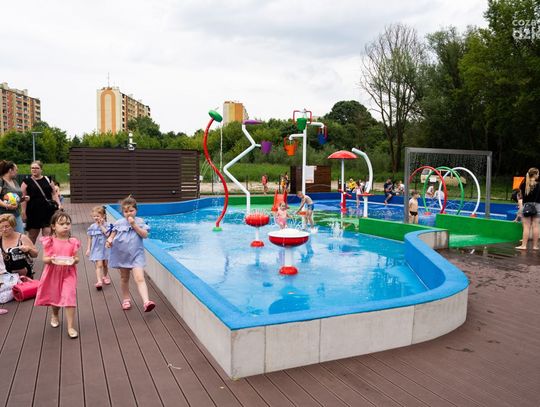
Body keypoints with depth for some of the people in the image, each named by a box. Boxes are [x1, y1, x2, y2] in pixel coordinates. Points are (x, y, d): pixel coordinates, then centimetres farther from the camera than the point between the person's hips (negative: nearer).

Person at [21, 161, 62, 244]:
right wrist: (23, 212, -7)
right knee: (32, 235, 11)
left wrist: (59, 204, -4)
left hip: (47, 211, 0)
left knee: (47, 234, -5)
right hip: (34, 212, 0)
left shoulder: (48, 180, 8)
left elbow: (54, 194, 10)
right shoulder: (27, 182, 3)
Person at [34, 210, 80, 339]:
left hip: (68, 274, -1)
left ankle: (70, 327, 0)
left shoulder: (73, 242, -4)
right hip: (53, 273, 1)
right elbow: (44, 259, -6)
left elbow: (76, 258, 0)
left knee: (69, 299, -8)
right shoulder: (49, 241, -6)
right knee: (54, 297, 19)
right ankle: (54, 315, 51)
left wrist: (74, 260, -22)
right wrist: (51, 259, -26)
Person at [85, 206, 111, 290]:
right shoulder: (92, 227, 1)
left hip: (105, 248, 0)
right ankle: (99, 281, -16)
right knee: (99, 265, -11)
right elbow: (89, 239, 6)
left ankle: (105, 277, 39)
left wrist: (101, 225, -17)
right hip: (96, 249, 0)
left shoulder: (107, 225, -7)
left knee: (105, 264, 15)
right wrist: (88, 249, 4)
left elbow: (107, 234, -23)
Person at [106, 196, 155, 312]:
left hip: (136, 254, -3)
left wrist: (134, 225, -18)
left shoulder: (140, 222, -3)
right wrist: (109, 240, -16)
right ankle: (126, 299, 36)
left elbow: (145, 235, -12)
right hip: (122, 254, 3)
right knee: (124, 278, 18)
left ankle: (146, 302, -24)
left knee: (139, 278, -15)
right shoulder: (119, 223, 1)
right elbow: (112, 235, 6)